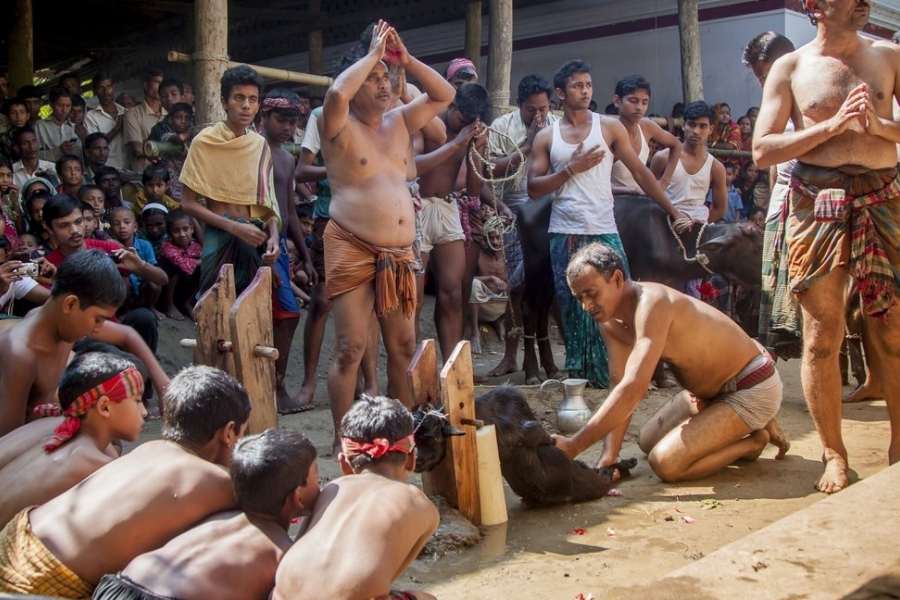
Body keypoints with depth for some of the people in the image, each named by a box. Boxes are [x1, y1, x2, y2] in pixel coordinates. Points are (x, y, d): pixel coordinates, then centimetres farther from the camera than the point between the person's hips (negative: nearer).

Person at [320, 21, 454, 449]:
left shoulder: (398, 122, 16)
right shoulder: (340, 127, -3)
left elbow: (444, 95, 16)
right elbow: (337, 92, -24)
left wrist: (405, 59, 6)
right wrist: (373, 53, -10)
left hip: (399, 254, 6)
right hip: (352, 250, -6)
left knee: (404, 347, 10)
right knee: (351, 348, -7)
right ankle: (342, 437, 2)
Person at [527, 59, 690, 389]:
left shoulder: (609, 126, 6)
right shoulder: (546, 137, 8)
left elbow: (640, 172, 6)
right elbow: (533, 188, 2)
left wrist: (673, 212, 3)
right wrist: (571, 169, -9)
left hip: (604, 231, -1)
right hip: (564, 234, 1)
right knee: (574, 309, 5)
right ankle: (579, 372, 15)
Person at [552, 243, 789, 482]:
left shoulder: (651, 302, -31)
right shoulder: (610, 320, -3)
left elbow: (633, 390, -39)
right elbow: (621, 388, -4)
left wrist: (574, 446, -39)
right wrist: (609, 456, -17)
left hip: (752, 389, -9)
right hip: (711, 390, 9)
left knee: (665, 463, -20)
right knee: (648, 441, 18)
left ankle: (753, 440, 2)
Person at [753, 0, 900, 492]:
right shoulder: (790, 68, 5)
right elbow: (762, 150, -2)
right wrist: (832, 125, -10)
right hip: (818, 207, -2)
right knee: (822, 338, 1)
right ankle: (833, 454, 13)